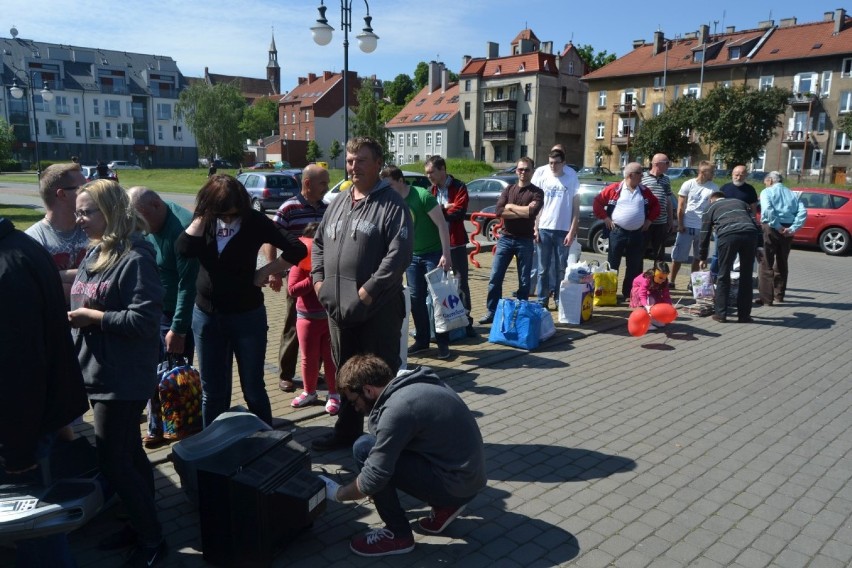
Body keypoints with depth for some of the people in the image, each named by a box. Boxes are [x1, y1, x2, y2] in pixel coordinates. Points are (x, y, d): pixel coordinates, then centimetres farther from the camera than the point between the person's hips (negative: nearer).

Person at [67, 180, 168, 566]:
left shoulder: (134, 258, -17)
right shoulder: (94, 254, 11)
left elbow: (144, 320, -24)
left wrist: (92, 317, -18)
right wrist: (74, 314, 3)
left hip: (122, 378, -9)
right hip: (97, 372, 9)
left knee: (112, 460, -2)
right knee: (128, 453, 18)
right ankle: (140, 525, 33)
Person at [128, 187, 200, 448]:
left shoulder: (183, 228, -23)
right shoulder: (147, 226, 3)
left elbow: (188, 284, -22)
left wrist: (178, 329, -20)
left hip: (177, 315, -7)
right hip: (151, 312, 7)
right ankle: (156, 429, 29)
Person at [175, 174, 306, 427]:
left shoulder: (254, 221, -9)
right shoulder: (204, 221, 0)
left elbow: (297, 249, -15)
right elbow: (183, 249, -18)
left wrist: (265, 271, -14)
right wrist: (201, 217, -16)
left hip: (247, 316, -3)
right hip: (206, 316, 3)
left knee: (253, 389, 7)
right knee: (212, 392, 13)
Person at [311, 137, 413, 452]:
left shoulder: (392, 205, -8)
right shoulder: (338, 202, 15)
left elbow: (399, 253, -18)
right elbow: (319, 242, 23)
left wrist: (370, 289, -20)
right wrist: (319, 278, 8)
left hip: (378, 310, -7)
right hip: (339, 307, 7)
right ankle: (347, 430, 35)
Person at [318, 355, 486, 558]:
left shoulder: (397, 408, -22)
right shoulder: (416, 383, 6)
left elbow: (373, 480, -19)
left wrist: (337, 493, 0)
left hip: (455, 484, -9)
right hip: (469, 476, 9)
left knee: (364, 449, -12)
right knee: (380, 448, 18)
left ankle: (398, 535, 1)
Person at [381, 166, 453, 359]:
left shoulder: (422, 196, -17)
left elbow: (442, 225, -17)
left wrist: (446, 255, -21)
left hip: (433, 254, -6)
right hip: (412, 256, 6)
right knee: (416, 299, 6)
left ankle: (443, 342, 7)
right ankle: (422, 340, 18)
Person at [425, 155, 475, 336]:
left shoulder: (459, 187, -5)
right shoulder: (431, 190, 10)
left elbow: (459, 212, -17)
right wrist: (446, 209, -15)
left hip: (455, 243, -4)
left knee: (461, 282, 2)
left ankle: (466, 320, 9)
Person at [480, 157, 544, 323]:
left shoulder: (537, 192, 0)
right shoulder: (508, 189, 9)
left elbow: (532, 212, -20)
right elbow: (498, 211, -7)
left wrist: (511, 206, -10)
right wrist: (522, 211, -13)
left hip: (525, 241, -2)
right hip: (505, 239, 3)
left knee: (524, 281, 6)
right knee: (495, 277, 1)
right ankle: (491, 313, 10)